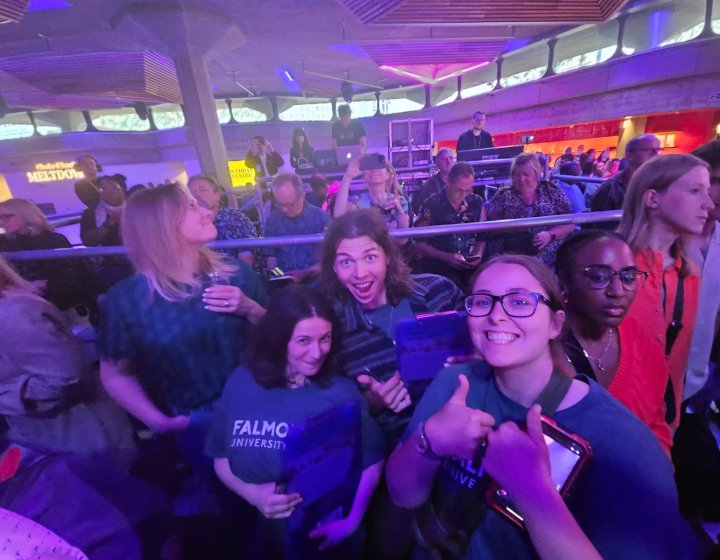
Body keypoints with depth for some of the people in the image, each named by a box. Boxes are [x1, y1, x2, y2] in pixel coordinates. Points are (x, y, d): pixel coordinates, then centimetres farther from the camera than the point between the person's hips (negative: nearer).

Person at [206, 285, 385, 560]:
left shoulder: (342, 392, -14)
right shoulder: (240, 385, -9)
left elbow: (371, 462, -6)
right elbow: (221, 457, 1)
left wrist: (352, 521, -14)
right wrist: (252, 494, -14)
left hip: (327, 535, -1)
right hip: (258, 529, 2)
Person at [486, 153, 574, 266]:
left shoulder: (552, 191, 11)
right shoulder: (503, 195, 9)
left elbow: (570, 223, 8)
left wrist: (550, 235, -10)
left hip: (551, 251, 1)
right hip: (514, 252, -1)